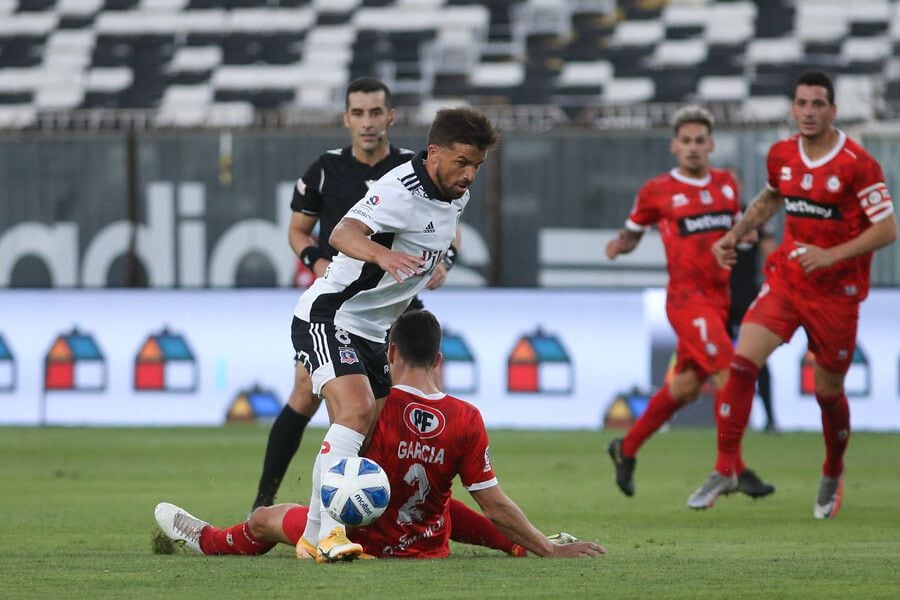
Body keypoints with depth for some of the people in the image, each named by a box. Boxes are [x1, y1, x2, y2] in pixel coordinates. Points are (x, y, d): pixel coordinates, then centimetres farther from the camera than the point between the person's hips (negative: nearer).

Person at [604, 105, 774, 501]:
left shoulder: (726, 183, 11)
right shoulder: (657, 191, -3)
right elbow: (632, 232, 8)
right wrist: (619, 245, -13)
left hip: (717, 297, 6)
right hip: (687, 297, -6)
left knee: (685, 386, 10)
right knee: (728, 377, -18)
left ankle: (626, 449, 28)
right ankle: (735, 469, -14)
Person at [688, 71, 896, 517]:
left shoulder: (857, 164, -15)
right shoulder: (781, 155, 2)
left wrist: (832, 255, -24)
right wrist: (734, 235, 12)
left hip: (837, 291, -4)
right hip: (785, 277, 4)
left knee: (828, 392, 6)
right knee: (742, 363, -15)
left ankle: (833, 475, 34)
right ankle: (724, 468, -7)